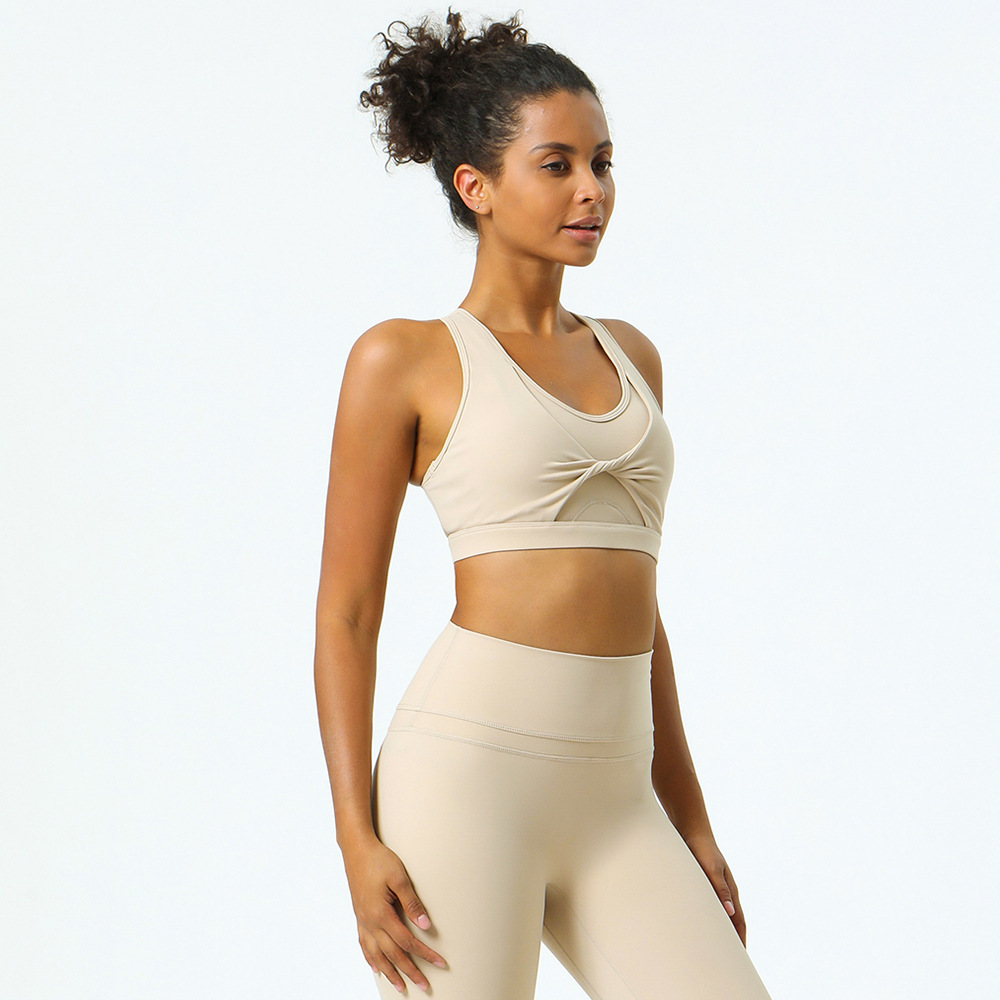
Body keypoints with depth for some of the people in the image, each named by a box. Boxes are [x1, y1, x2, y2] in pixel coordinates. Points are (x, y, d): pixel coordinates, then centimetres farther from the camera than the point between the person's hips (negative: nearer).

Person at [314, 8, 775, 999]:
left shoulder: (629, 355, 18)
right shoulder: (403, 359, 1)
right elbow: (344, 614, -1)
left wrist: (690, 818, 18)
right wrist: (357, 840, -9)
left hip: (614, 804, 5)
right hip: (467, 768, -5)